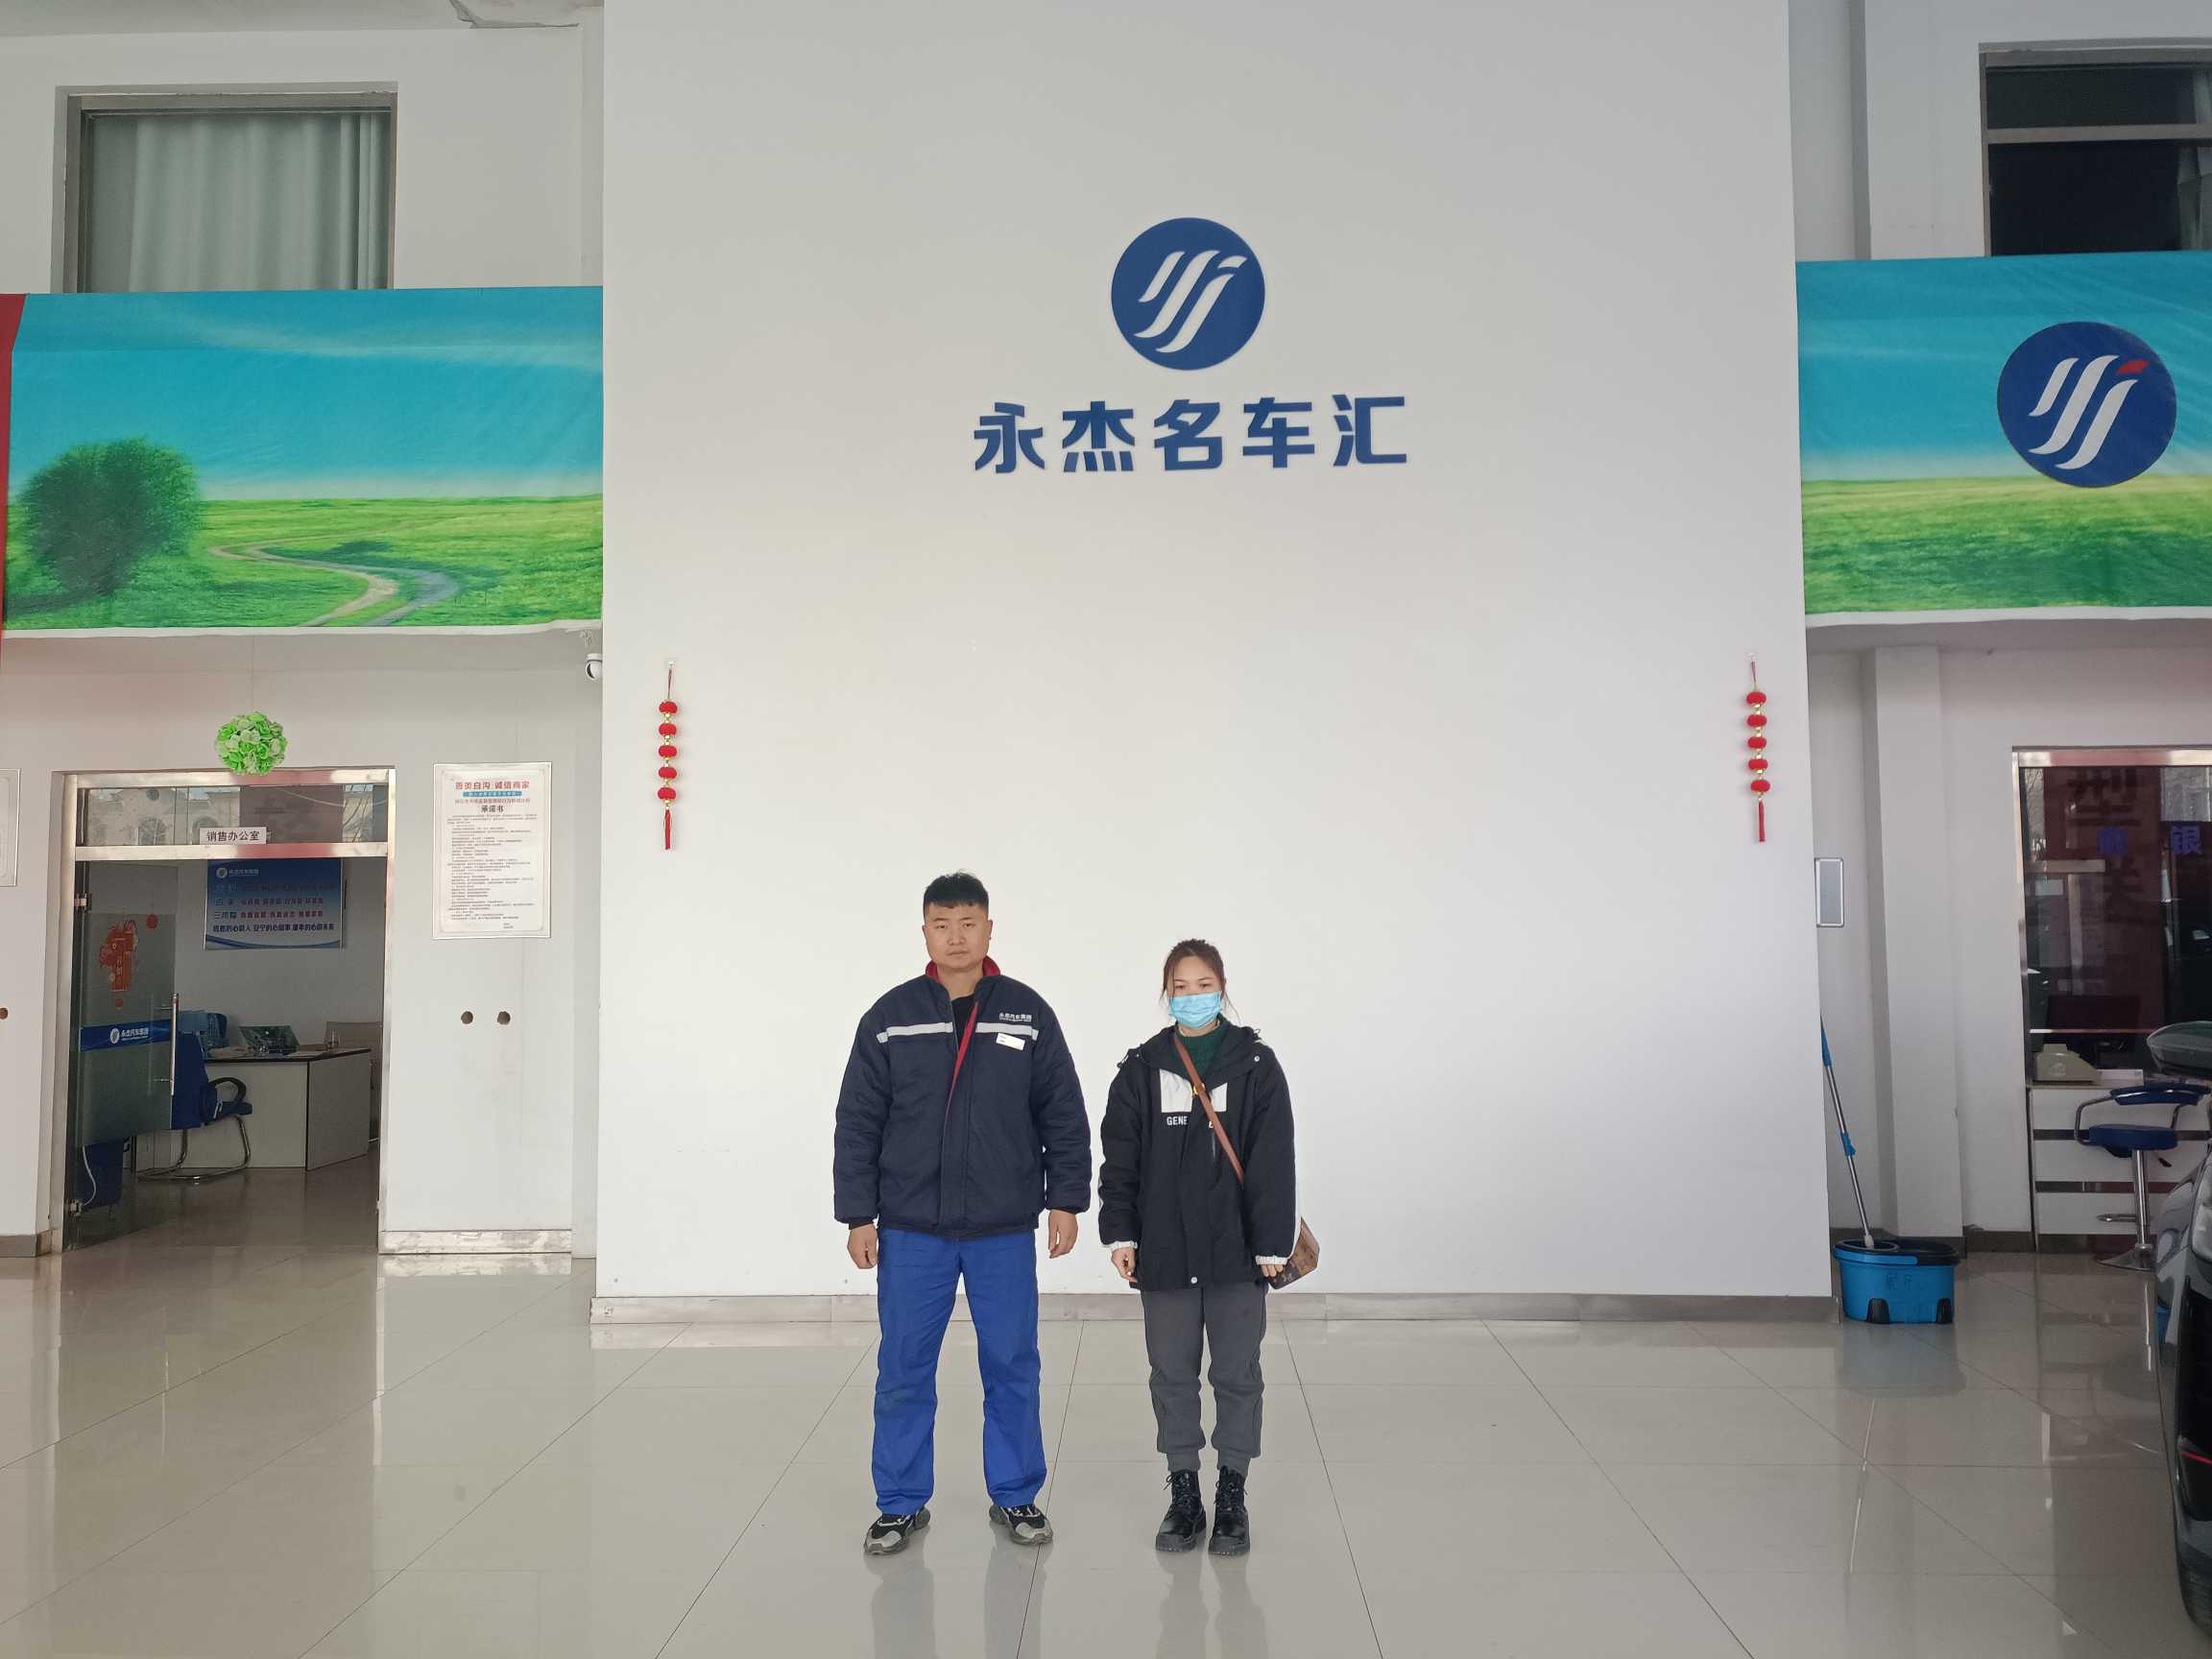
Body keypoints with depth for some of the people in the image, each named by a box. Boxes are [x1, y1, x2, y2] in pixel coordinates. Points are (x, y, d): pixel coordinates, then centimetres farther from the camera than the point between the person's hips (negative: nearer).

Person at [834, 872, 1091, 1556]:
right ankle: (902, 1503, 23)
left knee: (1012, 1367, 9)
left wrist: (1065, 1199, 0)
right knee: (903, 1371, 7)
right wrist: (857, 1215, -1)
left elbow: (1064, 1117, 4)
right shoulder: (889, 1017, -1)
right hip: (910, 1231, 0)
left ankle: (1016, 1496, 25)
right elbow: (858, 1124, 1)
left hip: (1005, 1231, 0)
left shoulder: (1028, 1013, 0)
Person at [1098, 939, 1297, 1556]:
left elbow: (1274, 1161, -4)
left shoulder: (1255, 1064, -3)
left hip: (1235, 1250, -1)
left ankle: (1232, 1495, 23)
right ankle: (1184, 1494, 23)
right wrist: (1121, 1233, -2)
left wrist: (1272, 1243, -8)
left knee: (1237, 1373, 8)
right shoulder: (1142, 1069, 2)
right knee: (1172, 1374, 10)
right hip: (1164, 1250, 2)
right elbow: (1119, 1159, 4)